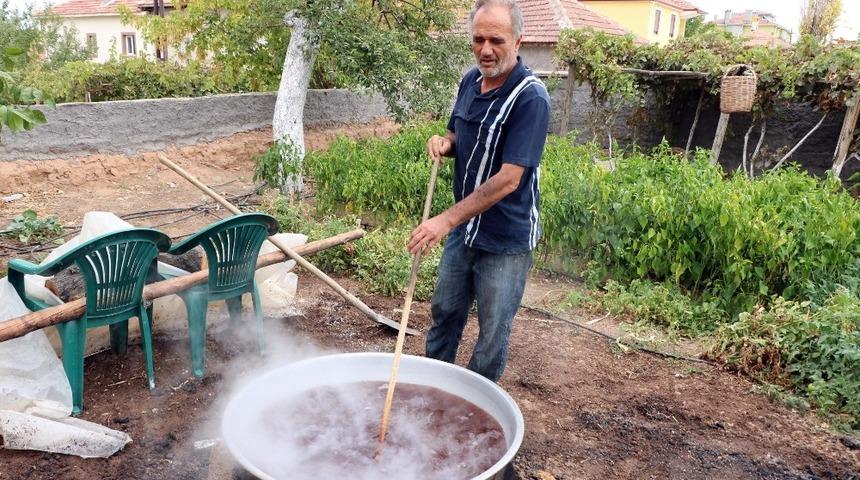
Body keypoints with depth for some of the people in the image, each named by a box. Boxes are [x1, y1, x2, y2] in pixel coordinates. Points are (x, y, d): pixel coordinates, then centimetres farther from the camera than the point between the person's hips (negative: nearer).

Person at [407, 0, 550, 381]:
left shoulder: (531, 98, -21)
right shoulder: (471, 81, 2)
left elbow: (508, 179, -26)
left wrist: (447, 219, -28)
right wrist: (445, 143, -6)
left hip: (506, 239, -7)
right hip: (464, 229, 7)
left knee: (493, 332, 9)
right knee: (444, 312, 20)